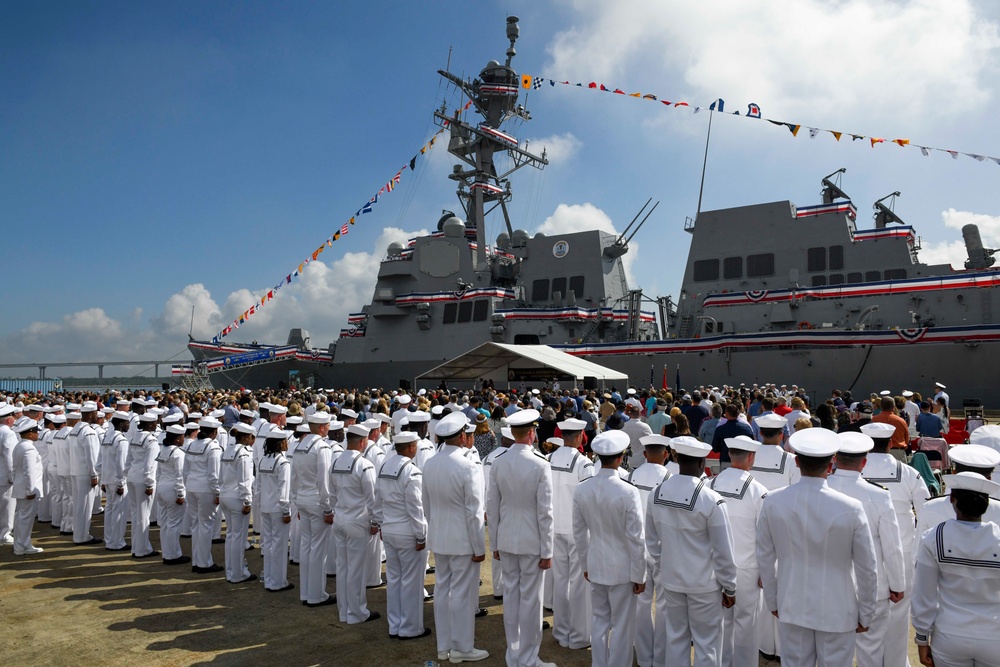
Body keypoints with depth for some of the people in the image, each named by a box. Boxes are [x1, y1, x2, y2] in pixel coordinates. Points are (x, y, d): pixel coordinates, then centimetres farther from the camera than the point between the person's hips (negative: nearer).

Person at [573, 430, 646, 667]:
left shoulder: (582, 489, -6)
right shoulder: (628, 492, -21)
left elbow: (579, 532, 3)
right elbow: (636, 538, -15)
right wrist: (639, 575, -4)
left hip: (595, 566, 5)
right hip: (621, 568, -4)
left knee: (599, 621, 19)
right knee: (622, 626, 10)